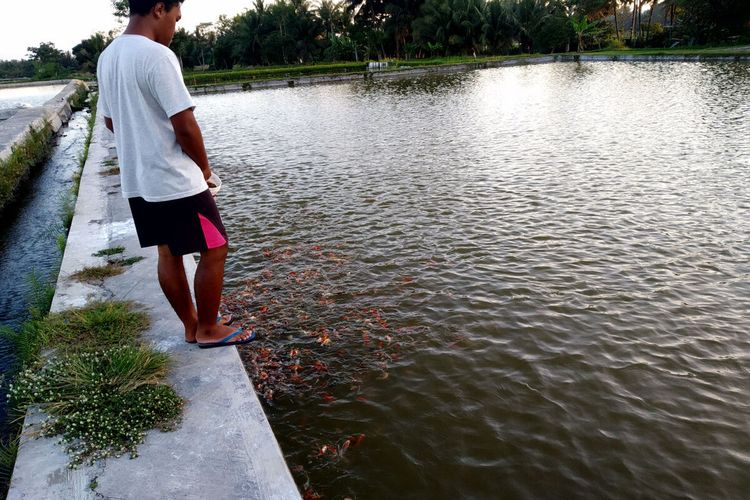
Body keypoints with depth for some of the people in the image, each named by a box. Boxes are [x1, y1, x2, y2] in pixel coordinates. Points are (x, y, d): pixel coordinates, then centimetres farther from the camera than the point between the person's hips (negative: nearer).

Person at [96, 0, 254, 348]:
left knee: (169, 254, 16)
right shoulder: (157, 55, -18)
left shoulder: (107, 57, 9)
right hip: (175, 182, -9)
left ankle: (192, 325, 27)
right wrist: (204, 167, -6)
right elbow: (185, 126, -21)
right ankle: (209, 330, 14)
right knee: (214, 251, 4)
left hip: (136, 181, 9)